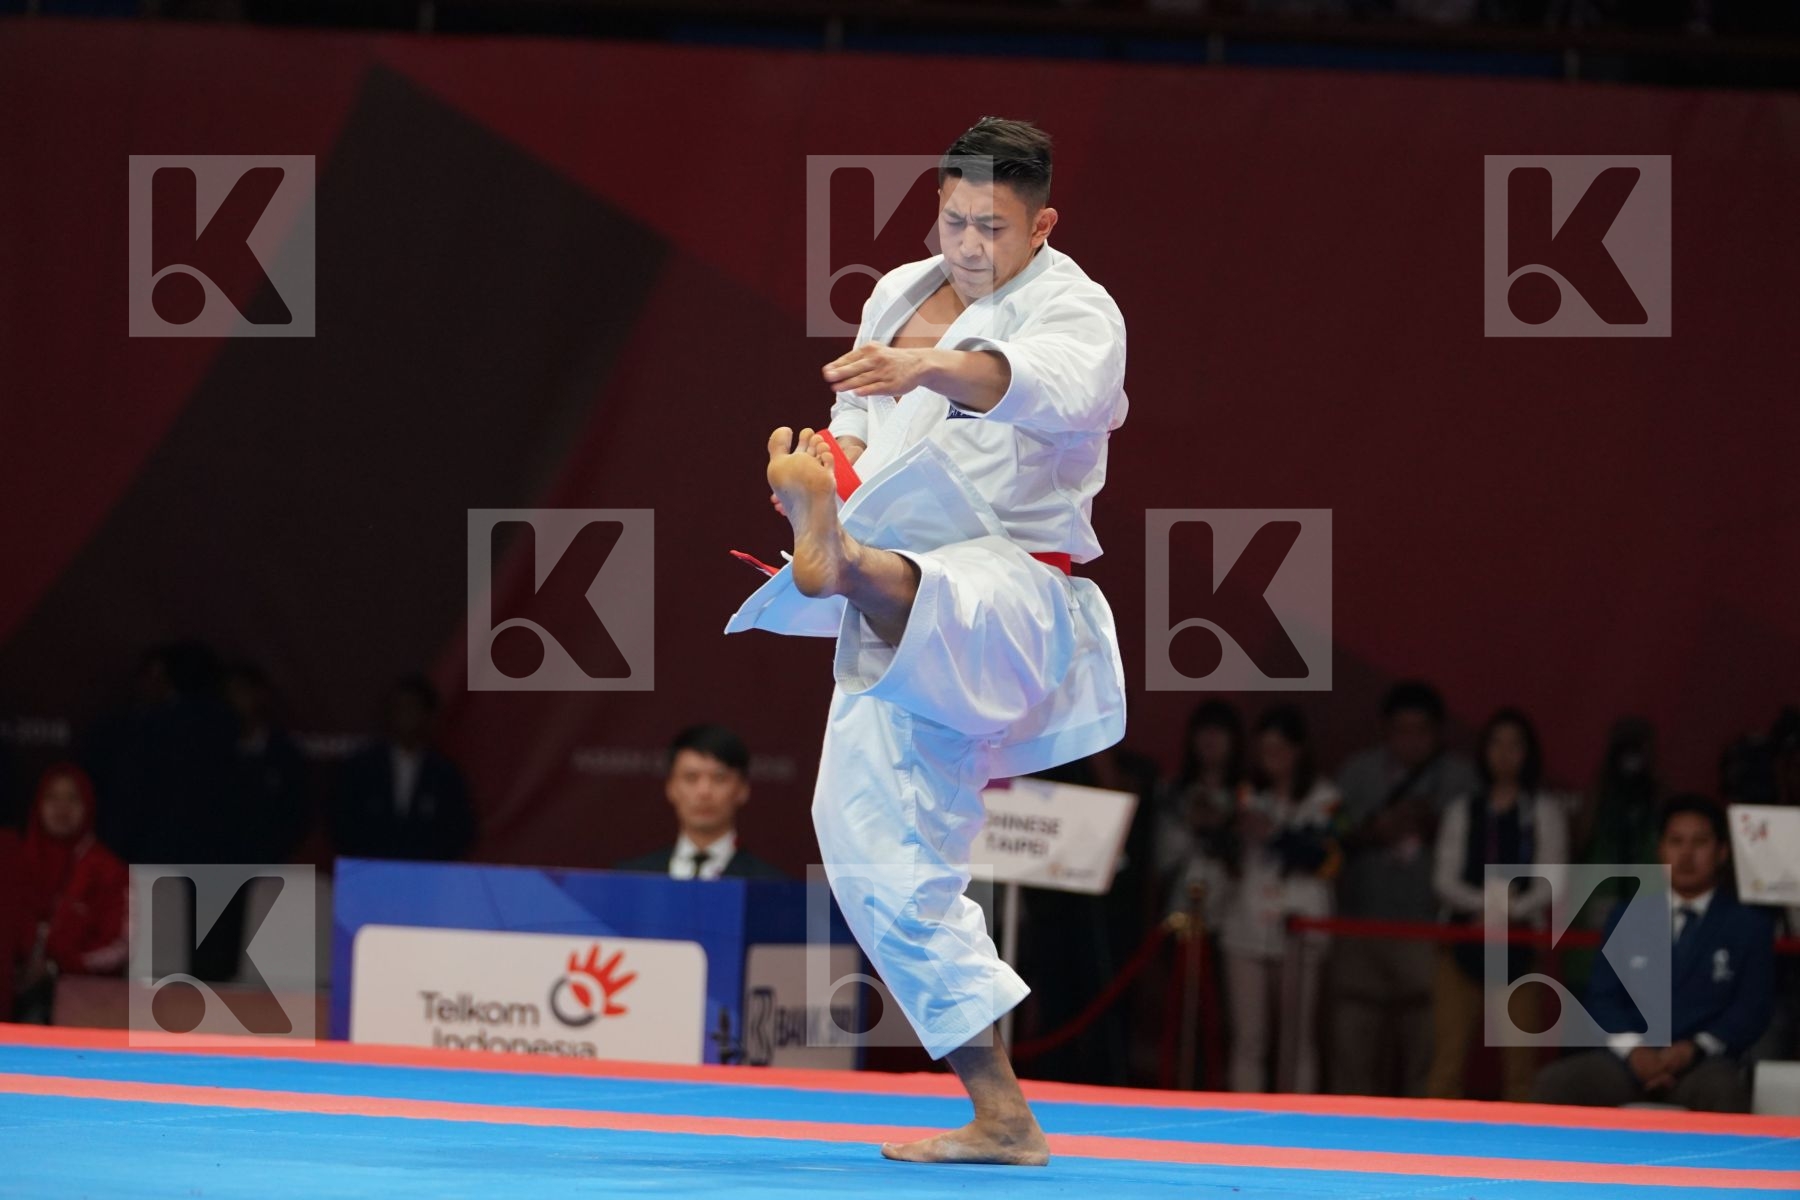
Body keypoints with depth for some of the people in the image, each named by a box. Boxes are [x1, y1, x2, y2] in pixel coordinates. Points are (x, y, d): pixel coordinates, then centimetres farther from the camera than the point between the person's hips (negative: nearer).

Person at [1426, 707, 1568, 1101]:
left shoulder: (1544, 811, 10)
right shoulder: (1463, 810, 16)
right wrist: (1485, 904, -12)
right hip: (1464, 939, 2)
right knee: (1447, 1062, -5)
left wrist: (1510, 911, -16)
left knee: (1519, 1067, -5)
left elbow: (1550, 881, 0)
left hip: (1520, 944, -2)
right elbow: (1444, 878, 6)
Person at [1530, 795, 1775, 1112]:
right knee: (1553, 1082, -26)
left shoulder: (1749, 924, 12)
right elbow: (1603, 996, 10)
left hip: (1702, 1062, -3)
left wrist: (1694, 1048, -15)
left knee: (1724, 1093, -39)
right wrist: (1632, 1048, -11)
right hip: (1631, 1058, 3)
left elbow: (1754, 1007, 2)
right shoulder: (1627, 919, 20)